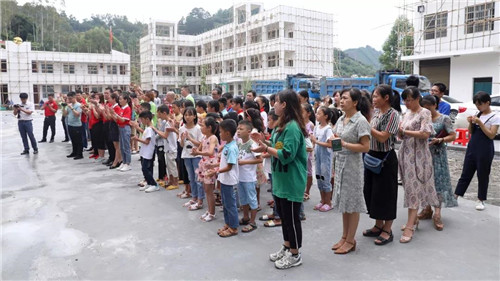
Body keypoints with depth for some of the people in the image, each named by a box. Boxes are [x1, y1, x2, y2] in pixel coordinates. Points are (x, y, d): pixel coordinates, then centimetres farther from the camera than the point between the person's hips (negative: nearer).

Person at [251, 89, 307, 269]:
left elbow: (287, 155, -26)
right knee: (284, 216, 19)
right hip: (281, 180, 10)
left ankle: (295, 255, 18)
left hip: (291, 182, -10)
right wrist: (264, 142, 6)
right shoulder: (282, 125, 12)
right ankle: (286, 247, 34)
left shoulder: (292, 127, -21)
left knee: (292, 218, 3)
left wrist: (266, 149, -21)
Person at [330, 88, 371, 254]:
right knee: (343, 201, 14)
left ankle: (350, 241, 15)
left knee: (352, 203, 3)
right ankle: (344, 237, 26)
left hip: (352, 164, -8)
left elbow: (365, 147, -17)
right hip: (340, 162, 8)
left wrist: (345, 144, -24)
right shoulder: (341, 119, 9)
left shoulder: (360, 121, -13)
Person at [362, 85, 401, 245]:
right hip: (372, 156, 8)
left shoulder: (393, 114, -14)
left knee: (385, 193, 1)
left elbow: (383, 137, -20)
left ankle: (387, 231, 14)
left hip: (385, 159, -8)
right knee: (371, 191, 14)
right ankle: (378, 225, 30)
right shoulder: (376, 112, 9)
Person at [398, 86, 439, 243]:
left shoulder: (424, 113, -6)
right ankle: (414, 219, 21)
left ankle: (410, 226, -8)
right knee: (409, 188, 10)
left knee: (414, 188, -8)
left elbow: (425, 133, -18)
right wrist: (399, 131, -6)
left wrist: (404, 131, -14)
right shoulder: (407, 114, 14)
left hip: (418, 156, -7)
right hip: (406, 154, 7)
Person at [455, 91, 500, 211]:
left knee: (482, 175, 6)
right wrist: (471, 123, -7)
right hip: (472, 148, 5)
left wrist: (480, 123, -19)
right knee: (466, 173, 9)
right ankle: (455, 196, 12)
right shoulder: (477, 115, 8)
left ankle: (481, 200, 18)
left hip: (485, 151, -5)